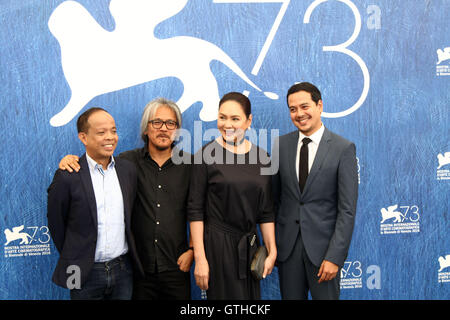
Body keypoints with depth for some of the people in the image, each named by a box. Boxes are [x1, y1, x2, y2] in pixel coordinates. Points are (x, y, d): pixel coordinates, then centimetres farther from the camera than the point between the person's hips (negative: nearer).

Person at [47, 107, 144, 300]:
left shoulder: (128, 170, 2)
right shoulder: (67, 177, -11)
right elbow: (55, 223, -2)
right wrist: (72, 260, 5)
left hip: (123, 270, 3)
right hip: (85, 274, -3)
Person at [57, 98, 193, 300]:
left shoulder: (189, 164, 0)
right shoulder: (128, 161, 0)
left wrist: (191, 250, -3)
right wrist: (70, 160, -8)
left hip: (176, 267, 0)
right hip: (139, 266, 0)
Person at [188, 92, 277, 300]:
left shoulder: (262, 157, 5)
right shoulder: (206, 155, -7)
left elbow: (266, 211, 10)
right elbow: (195, 210, -8)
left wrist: (272, 251, 6)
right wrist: (200, 258, -12)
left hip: (250, 247, 4)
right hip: (217, 245, -4)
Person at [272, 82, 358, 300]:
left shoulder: (343, 149, -7)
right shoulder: (281, 145, 4)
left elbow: (347, 210, -9)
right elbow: (275, 198, 9)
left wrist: (334, 257, -14)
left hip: (323, 245, -3)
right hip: (287, 245, 3)